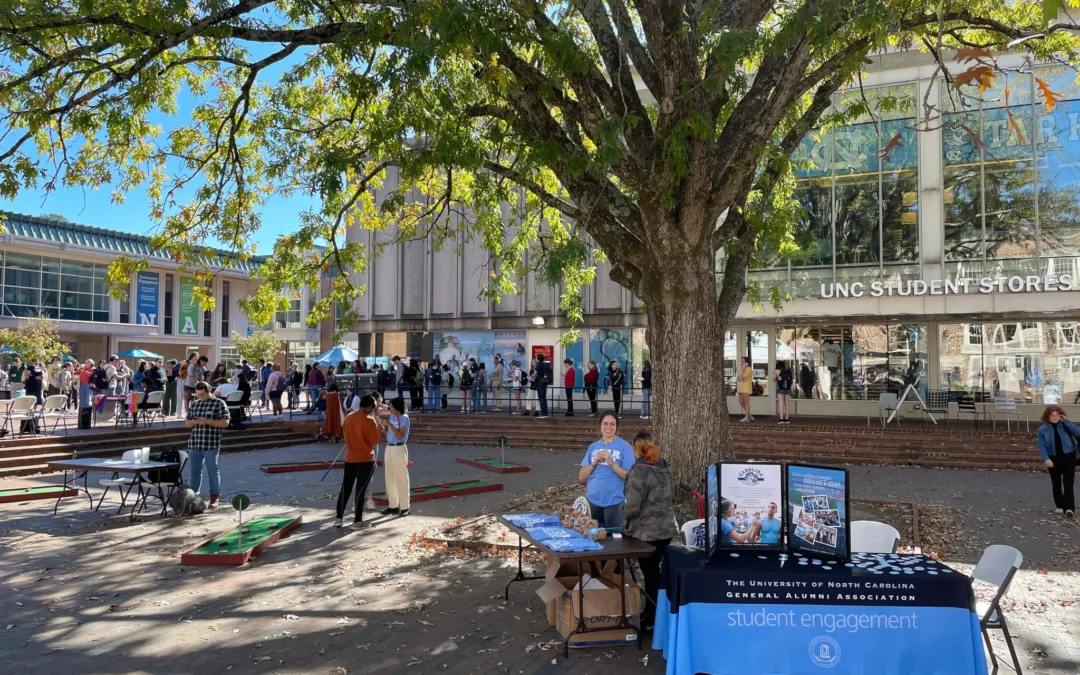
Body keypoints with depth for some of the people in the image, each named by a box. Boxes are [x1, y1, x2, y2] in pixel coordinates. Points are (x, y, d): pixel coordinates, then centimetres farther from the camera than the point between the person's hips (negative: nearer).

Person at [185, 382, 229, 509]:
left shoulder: (219, 403, -2)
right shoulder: (194, 404, 13)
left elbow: (225, 422, -8)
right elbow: (187, 424, 17)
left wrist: (207, 421, -17)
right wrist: (192, 422, -6)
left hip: (211, 445, -5)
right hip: (194, 444, 5)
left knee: (212, 471, 3)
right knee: (195, 471, 9)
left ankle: (214, 498, 10)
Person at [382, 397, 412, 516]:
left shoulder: (404, 418, -10)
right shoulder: (391, 417, 10)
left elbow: (400, 435, -18)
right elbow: (388, 433, 13)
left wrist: (389, 424, -18)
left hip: (399, 449, -7)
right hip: (389, 448, 7)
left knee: (401, 479, -3)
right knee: (390, 478, 11)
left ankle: (404, 507, 2)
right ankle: (393, 505, 21)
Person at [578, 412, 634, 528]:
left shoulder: (624, 446, -5)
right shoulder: (593, 447, 6)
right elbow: (582, 477, 5)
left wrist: (611, 463, -21)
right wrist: (594, 462, -10)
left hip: (614, 501, -4)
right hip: (592, 500, 4)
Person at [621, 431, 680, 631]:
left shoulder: (639, 471, -18)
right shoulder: (663, 468, 8)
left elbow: (632, 506, -21)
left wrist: (622, 509, -2)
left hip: (647, 531, -8)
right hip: (666, 528, 8)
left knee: (650, 574, 3)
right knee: (653, 571, 19)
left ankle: (653, 619, 12)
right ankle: (650, 612, 30)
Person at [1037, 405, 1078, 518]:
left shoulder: (1065, 425, 1)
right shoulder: (1043, 429, -2)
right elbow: (1041, 446, -7)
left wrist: (1065, 421, -17)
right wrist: (1046, 459, -21)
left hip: (1068, 457, -1)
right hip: (1053, 458, 1)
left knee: (1068, 484, -9)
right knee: (1056, 484, 10)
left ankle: (1069, 508, -13)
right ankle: (1060, 506, 24)